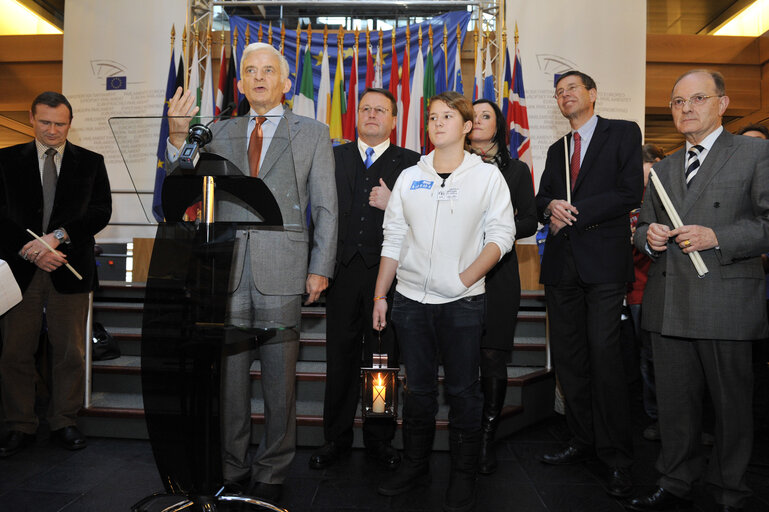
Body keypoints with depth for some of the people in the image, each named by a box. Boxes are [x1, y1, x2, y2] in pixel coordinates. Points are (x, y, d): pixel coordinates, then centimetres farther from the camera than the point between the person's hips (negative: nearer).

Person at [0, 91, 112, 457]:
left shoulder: (91, 162, 8)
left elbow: (101, 211, -3)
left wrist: (57, 237, -15)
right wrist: (32, 250, -13)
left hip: (69, 270, 0)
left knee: (70, 352, 6)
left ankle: (64, 422, 21)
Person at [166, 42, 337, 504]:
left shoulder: (313, 134, 6)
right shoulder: (222, 133, 14)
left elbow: (326, 207, 3)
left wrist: (320, 268, -4)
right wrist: (178, 137, -6)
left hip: (282, 274, -3)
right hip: (228, 271, 3)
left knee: (279, 381, 7)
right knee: (228, 376, 11)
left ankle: (272, 475, 24)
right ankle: (231, 470, 28)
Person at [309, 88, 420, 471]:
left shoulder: (410, 162, 6)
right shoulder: (334, 157, 13)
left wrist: (393, 205, -16)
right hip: (343, 270, 2)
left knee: (383, 357, 6)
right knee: (340, 356, 8)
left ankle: (379, 440, 22)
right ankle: (336, 438, 24)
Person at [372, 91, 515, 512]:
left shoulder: (487, 176, 3)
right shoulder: (409, 177, 10)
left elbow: (501, 235, -3)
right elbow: (394, 239, 10)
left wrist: (465, 277, -13)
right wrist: (380, 295, 7)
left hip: (463, 302, -2)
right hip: (411, 299, 3)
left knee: (463, 390, 6)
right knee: (417, 387, 12)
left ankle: (464, 476, 23)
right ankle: (415, 465, 30)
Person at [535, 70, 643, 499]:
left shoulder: (624, 133, 5)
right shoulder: (556, 149, 22)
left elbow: (630, 193, -6)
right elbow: (542, 198, 17)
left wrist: (574, 214, -10)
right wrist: (551, 207, -7)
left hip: (604, 260, -6)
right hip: (562, 263, 6)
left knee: (604, 354, -10)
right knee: (568, 357, 8)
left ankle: (618, 457, 3)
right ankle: (583, 442, 21)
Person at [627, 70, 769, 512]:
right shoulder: (664, 169, 19)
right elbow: (643, 227, 24)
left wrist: (717, 238, -17)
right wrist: (648, 235, 2)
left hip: (726, 303, -5)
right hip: (668, 305, 5)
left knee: (732, 404, 7)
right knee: (674, 403, 12)